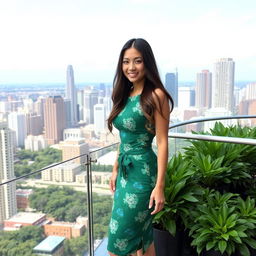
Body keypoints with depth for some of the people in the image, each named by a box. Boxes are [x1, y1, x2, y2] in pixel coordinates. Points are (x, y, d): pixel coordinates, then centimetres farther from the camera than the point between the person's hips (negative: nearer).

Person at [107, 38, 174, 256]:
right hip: (125, 171, 8)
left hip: (142, 172, -7)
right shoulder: (125, 95, 9)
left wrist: (159, 186, -16)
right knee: (142, 236, 18)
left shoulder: (156, 95, -13)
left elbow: (162, 143, -14)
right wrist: (115, 170, 17)